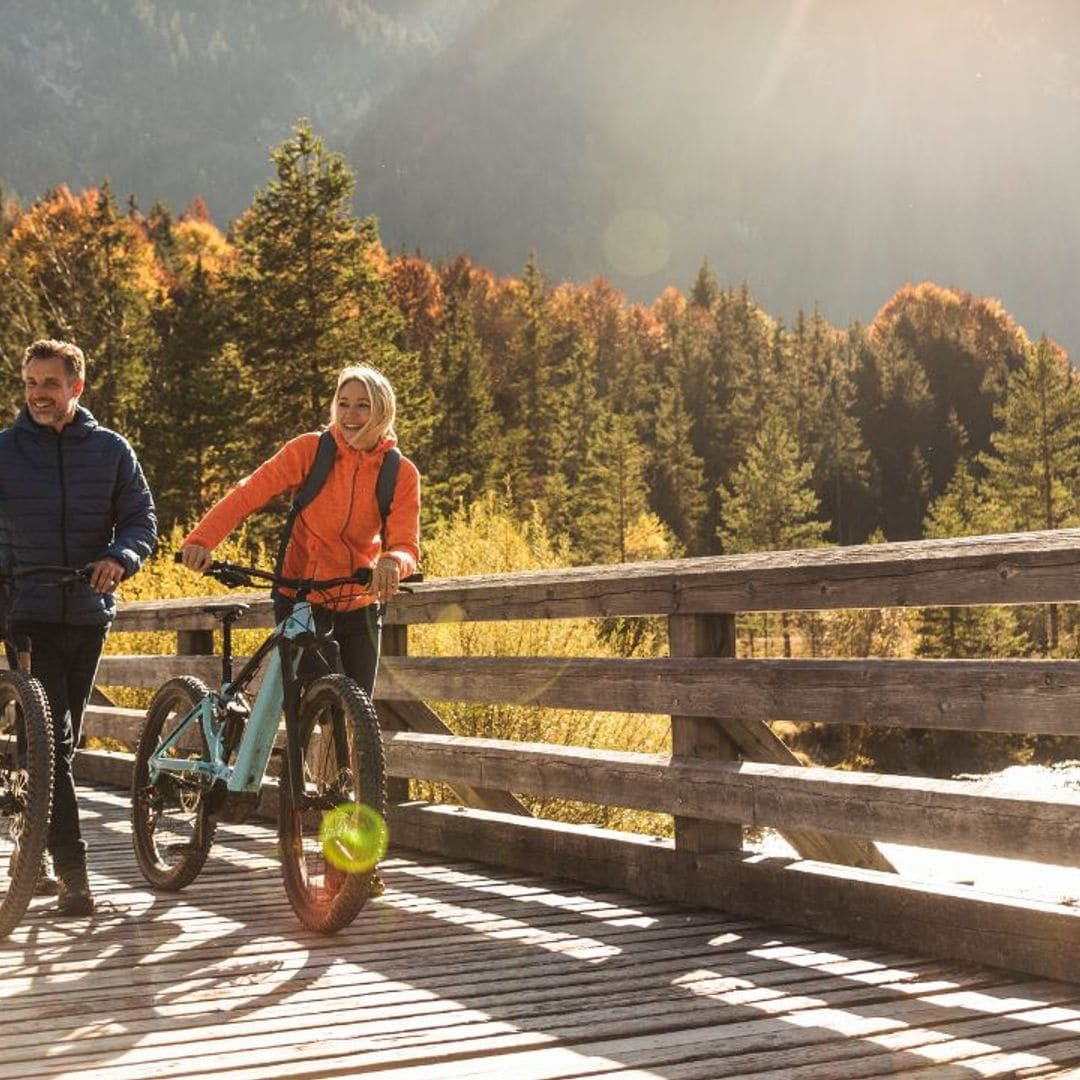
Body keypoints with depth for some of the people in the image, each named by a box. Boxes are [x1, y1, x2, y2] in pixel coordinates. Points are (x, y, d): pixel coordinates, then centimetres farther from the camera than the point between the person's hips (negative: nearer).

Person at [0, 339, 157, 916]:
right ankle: (72, 871, -10)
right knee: (53, 740, -11)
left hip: (89, 613, 3)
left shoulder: (111, 450, 4)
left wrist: (119, 557, -15)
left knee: (64, 742, 13)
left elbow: (141, 518, 5)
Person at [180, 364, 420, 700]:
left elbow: (407, 546, -12)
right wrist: (201, 540, -30)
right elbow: (248, 494, -14)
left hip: (359, 607, 2)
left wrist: (393, 562, -37)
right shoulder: (309, 450, -9)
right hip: (301, 600, -2)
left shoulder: (402, 474, -4)